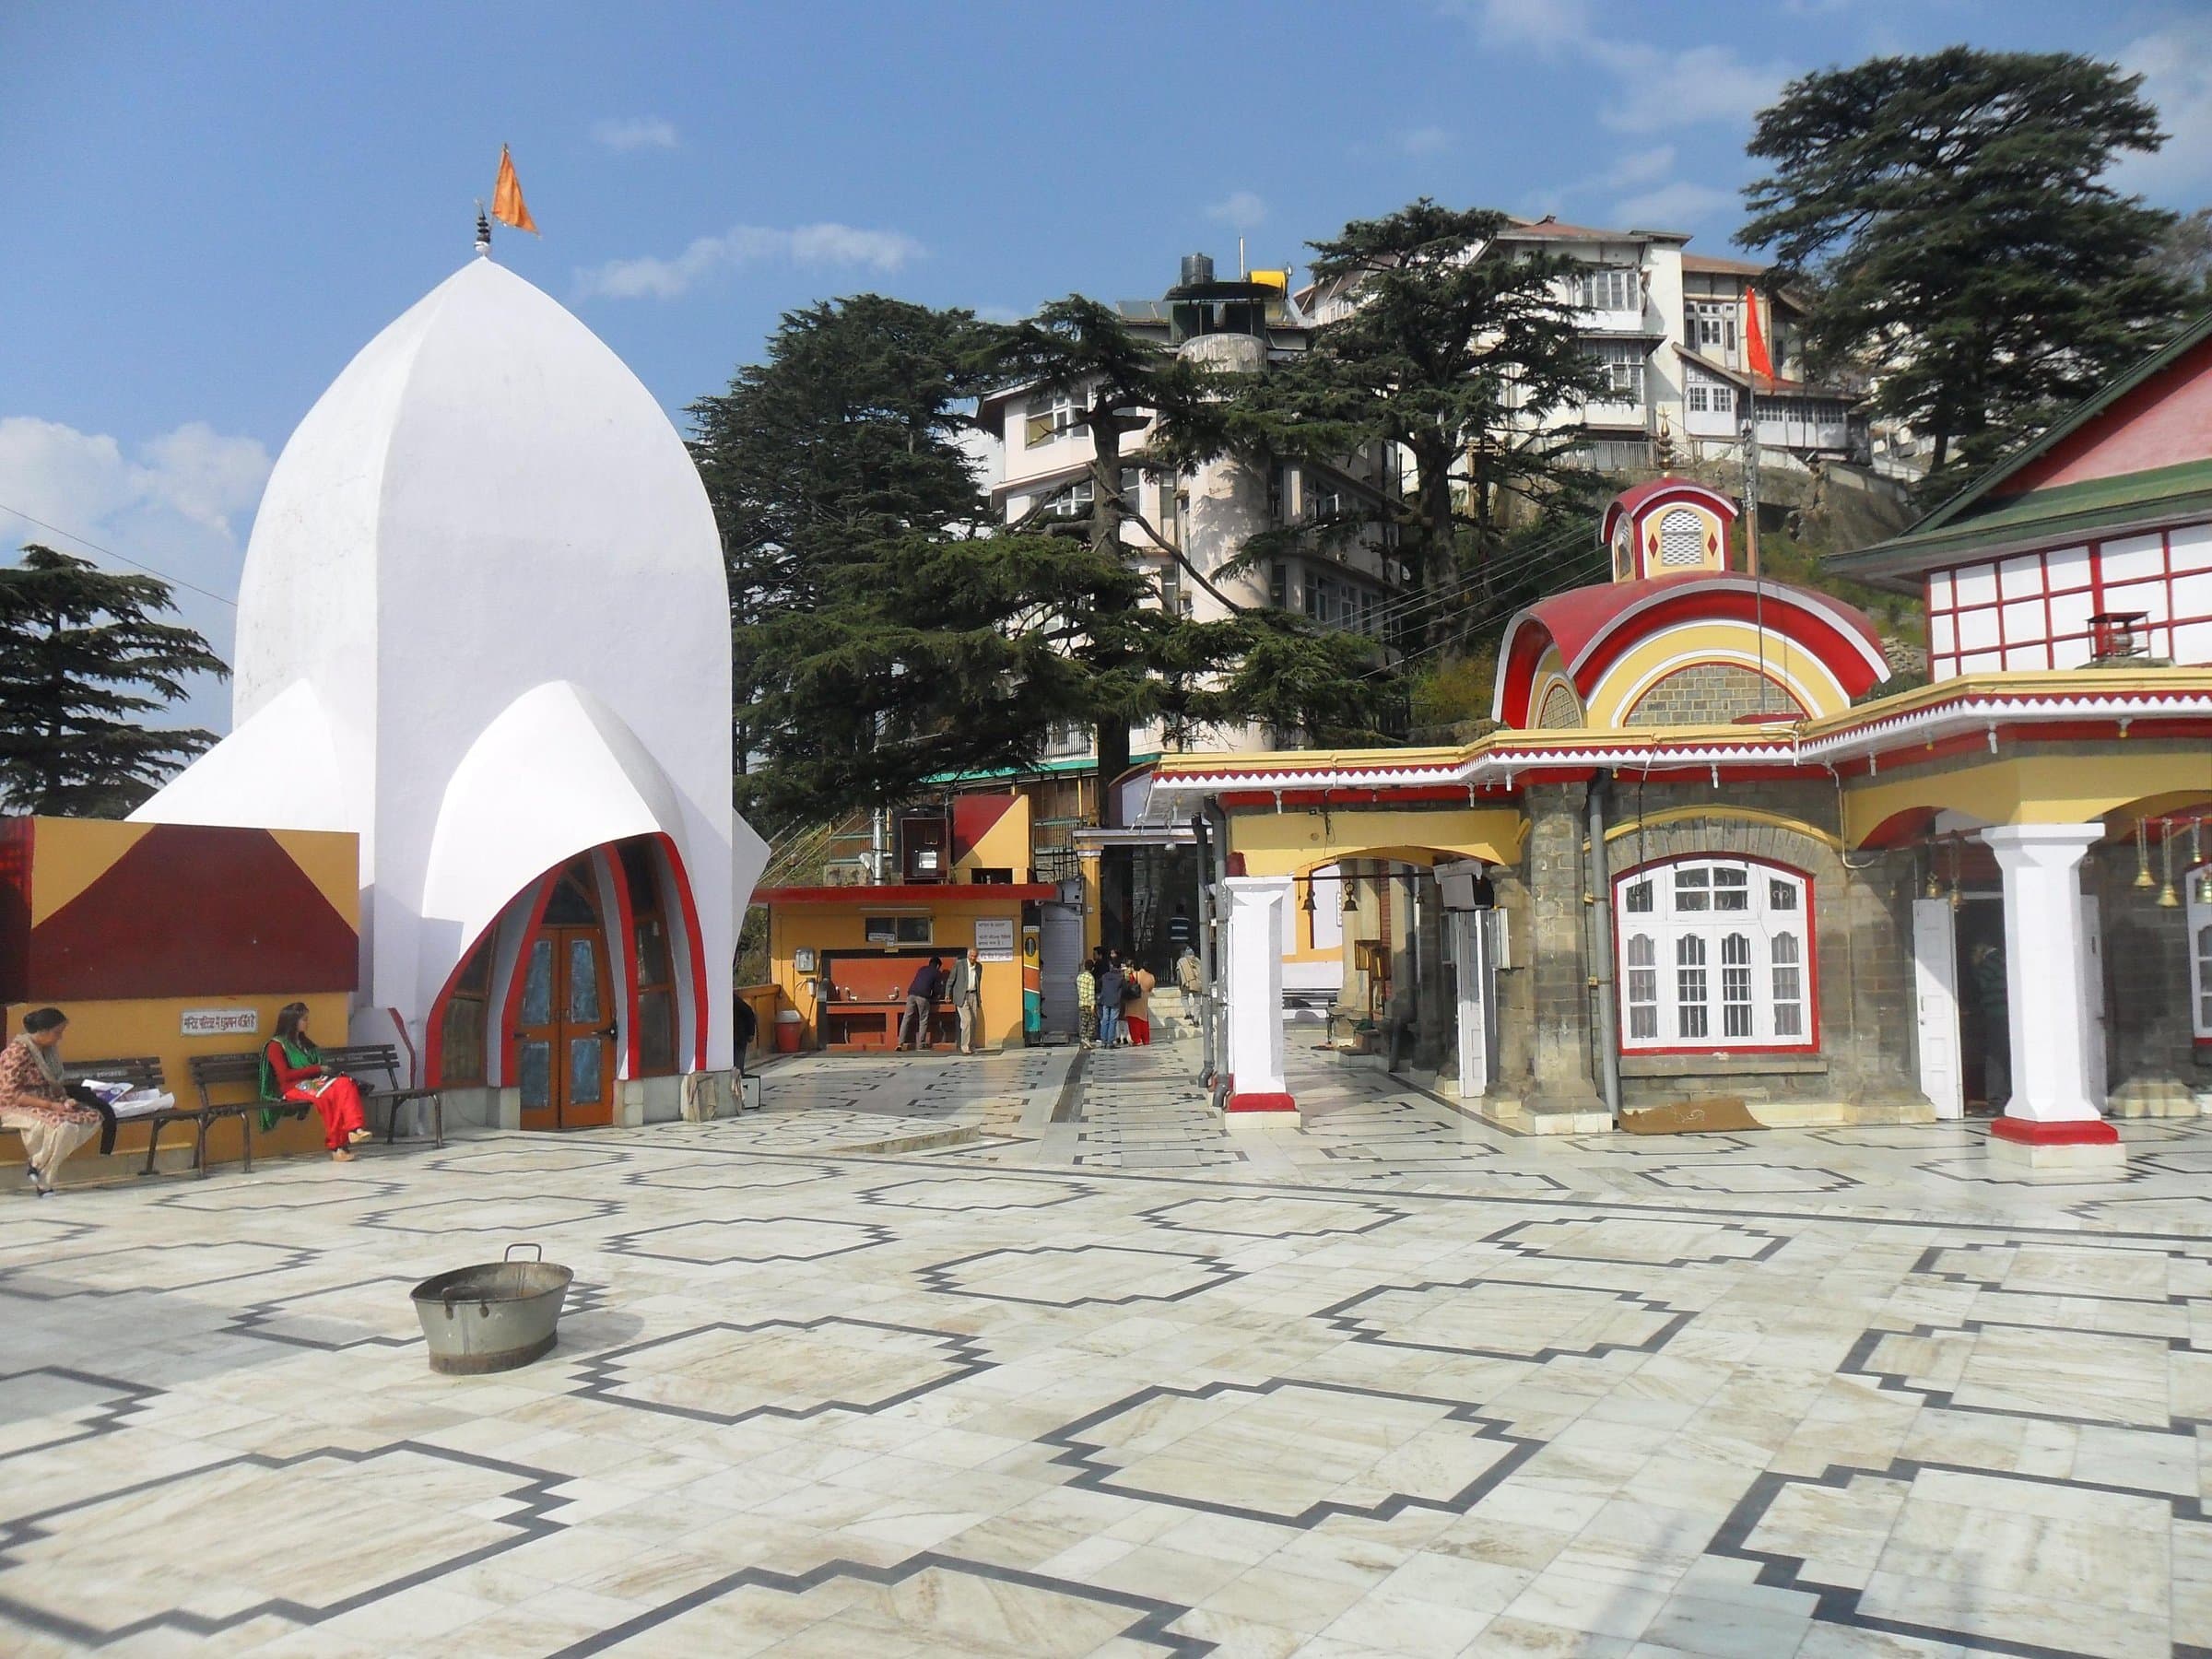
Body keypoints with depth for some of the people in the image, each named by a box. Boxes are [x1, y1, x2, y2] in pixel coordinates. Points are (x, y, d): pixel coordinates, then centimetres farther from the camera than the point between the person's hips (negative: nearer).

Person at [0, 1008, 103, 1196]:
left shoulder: (50, 1049, 8)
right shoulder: (17, 1052, -16)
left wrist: (65, 1100, -4)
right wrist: (50, 1105, -24)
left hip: (47, 1105, 8)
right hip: (16, 1109, -8)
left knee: (94, 1118, -14)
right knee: (64, 1126, -35)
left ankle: (38, 1161, -8)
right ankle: (38, 1167, -8)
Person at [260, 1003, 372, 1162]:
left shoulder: (305, 1043, 27)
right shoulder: (276, 1045, 4)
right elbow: (284, 1076, -9)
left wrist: (327, 1069, -2)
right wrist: (317, 1069, -10)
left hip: (313, 1082, 6)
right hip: (292, 1088, -6)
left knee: (346, 1083, -28)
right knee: (328, 1095, -38)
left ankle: (354, 1128, -46)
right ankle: (336, 1146, -38)